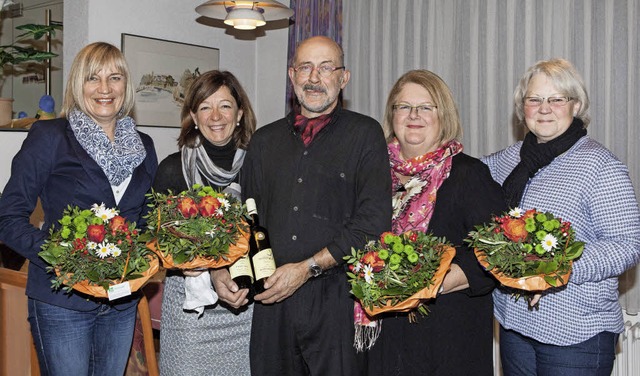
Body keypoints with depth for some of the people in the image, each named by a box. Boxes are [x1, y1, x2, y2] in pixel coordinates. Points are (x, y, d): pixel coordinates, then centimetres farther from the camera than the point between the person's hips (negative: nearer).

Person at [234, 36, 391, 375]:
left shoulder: (365, 134, 1)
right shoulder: (264, 141, 14)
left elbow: (374, 221, -9)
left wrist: (308, 268, -13)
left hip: (337, 300, -3)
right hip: (271, 300, 4)